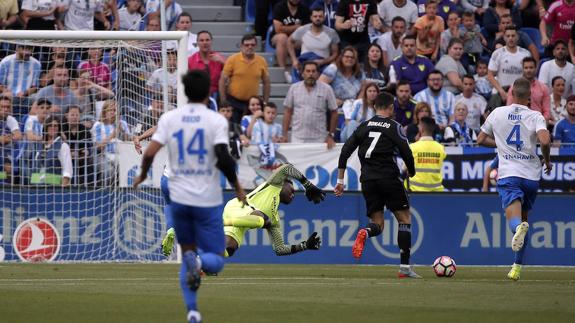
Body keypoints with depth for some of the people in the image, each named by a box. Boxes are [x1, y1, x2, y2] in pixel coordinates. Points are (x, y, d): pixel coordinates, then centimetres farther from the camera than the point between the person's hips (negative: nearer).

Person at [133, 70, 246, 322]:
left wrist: (143, 175, 14)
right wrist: (237, 186, -2)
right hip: (208, 200, -3)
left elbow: (150, 152, -6)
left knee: (187, 252, 19)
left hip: (179, 197, 3)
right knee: (216, 261, 6)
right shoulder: (216, 120, -7)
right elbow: (223, 158, -17)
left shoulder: (169, 118, 1)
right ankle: (199, 261, -31)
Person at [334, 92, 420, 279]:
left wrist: (340, 181, 13)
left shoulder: (364, 127, 12)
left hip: (367, 180, 4)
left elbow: (345, 152, 9)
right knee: (405, 219, 9)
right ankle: (405, 267, 2)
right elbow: (406, 152, -8)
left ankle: (365, 233, -28)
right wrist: (411, 172, 12)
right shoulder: (394, 127, -1)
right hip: (389, 178, -4)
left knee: (377, 225, 11)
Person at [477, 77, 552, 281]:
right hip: (531, 175, 1)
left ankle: (519, 227, -54)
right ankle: (518, 266, 19)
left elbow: (481, 140, 15)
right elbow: (545, 141, -19)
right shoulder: (535, 117, -2)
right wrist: (547, 160, 0)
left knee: (514, 218, -16)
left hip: (508, 174, -1)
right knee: (524, 218, 18)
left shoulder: (498, 113, 5)